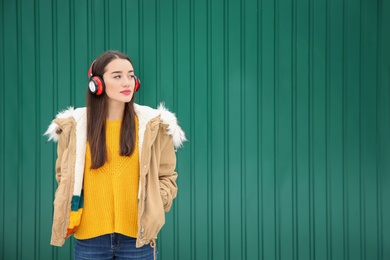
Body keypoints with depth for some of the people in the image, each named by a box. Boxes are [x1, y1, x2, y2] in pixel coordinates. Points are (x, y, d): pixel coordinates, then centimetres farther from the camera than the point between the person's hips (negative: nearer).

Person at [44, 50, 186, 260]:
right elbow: (65, 175, 14)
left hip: (137, 235, 0)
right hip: (89, 237, 1)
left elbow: (166, 176, 7)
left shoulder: (153, 124, 0)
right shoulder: (74, 125, 1)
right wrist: (68, 214, 1)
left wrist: (154, 209, -7)